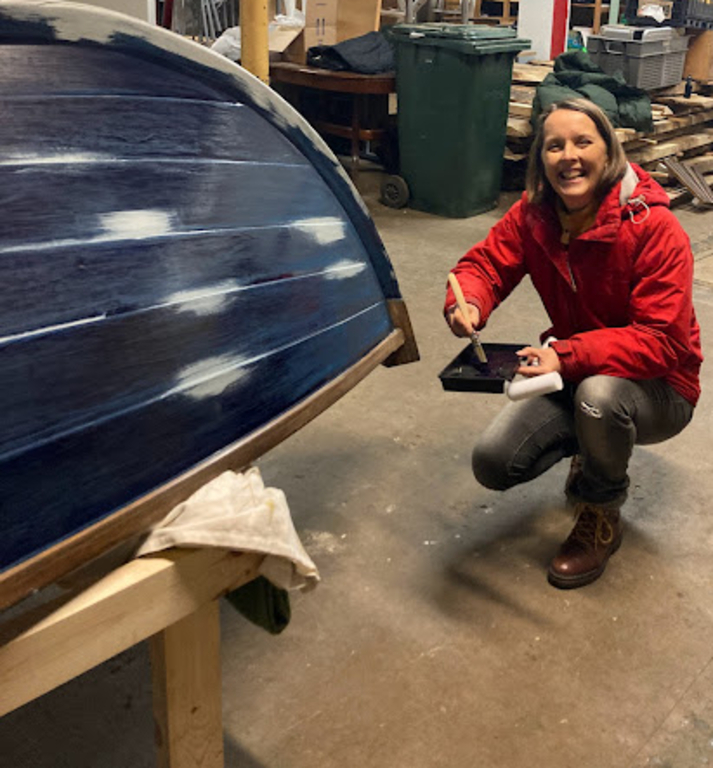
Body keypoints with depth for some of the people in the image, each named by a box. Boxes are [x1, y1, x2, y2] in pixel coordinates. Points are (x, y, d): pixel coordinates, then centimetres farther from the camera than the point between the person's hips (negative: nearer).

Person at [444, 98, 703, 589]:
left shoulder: (655, 229, -25)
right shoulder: (533, 214, -8)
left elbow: (660, 341, -28)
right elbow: (486, 263, -4)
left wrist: (567, 356, -41)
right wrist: (467, 302, -29)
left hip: (659, 390, -5)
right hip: (575, 378, 5)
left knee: (599, 393, -40)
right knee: (492, 463, -11)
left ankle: (601, 521, -10)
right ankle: (591, 452, 20)